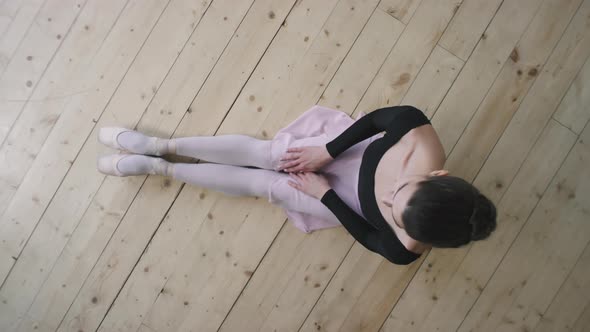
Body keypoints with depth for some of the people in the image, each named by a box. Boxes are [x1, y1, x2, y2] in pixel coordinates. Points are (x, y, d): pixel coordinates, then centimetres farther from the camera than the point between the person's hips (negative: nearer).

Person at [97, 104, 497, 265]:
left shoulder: (405, 249, -36)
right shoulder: (426, 150, -39)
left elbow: (370, 236, -14)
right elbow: (393, 114, -22)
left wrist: (324, 194, -14)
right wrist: (327, 151, -21)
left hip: (344, 199, -1)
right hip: (356, 150, 2)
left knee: (263, 184, 0)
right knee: (259, 152, -5)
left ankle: (160, 168, 20)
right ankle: (159, 145, 15)